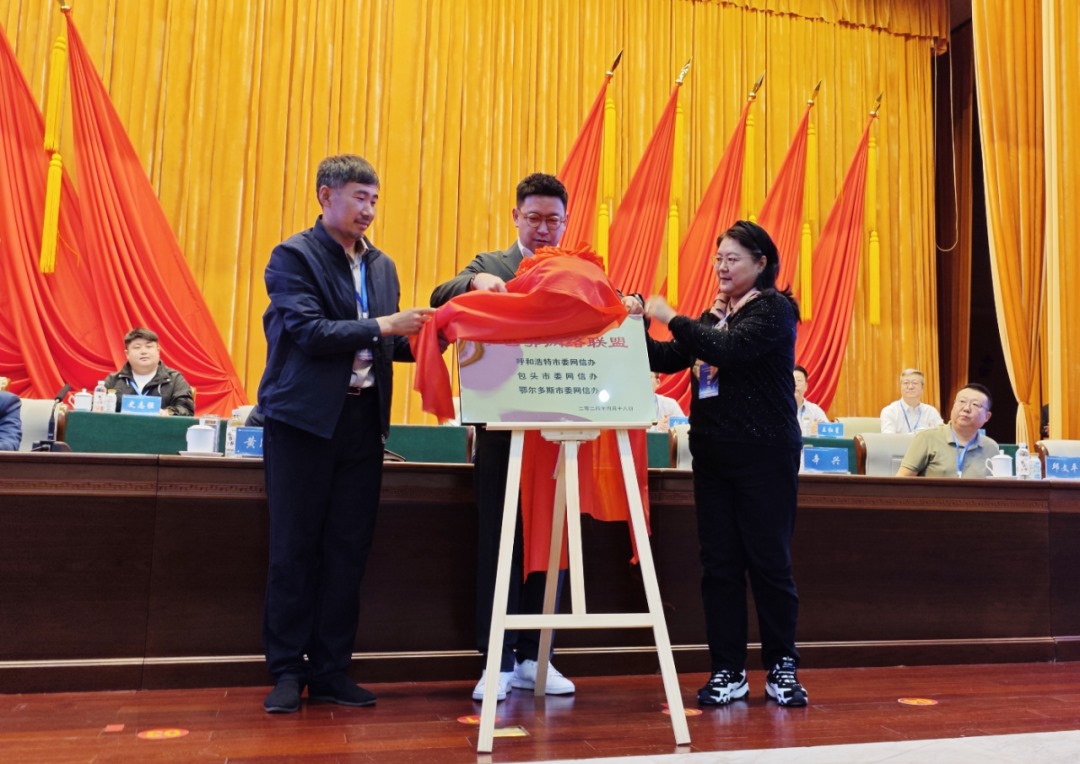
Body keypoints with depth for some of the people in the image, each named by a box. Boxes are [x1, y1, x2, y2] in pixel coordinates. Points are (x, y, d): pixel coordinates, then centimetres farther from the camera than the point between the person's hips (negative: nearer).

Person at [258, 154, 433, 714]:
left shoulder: (381, 266, 15)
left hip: (362, 421, 5)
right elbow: (308, 331, -15)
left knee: (348, 551, 7)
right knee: (295, 549, 2)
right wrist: (382, 327, -19)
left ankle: (330, 669, 18)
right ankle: (287, 671, 14)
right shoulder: (293, 256, -3)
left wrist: (418, 337, -2)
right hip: (305, 420, -5)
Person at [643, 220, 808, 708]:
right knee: (719, 562, 6)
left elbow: (729, 350, -21)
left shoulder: (774, 308, -4)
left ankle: (782, 668, 14)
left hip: (765, 453, -6)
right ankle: (728, 672, 13)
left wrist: (672, 318, -15)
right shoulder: (716, 313, 17)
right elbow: (670, 359, 11)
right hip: (712, 452, 6)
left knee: (769, 560, 0)